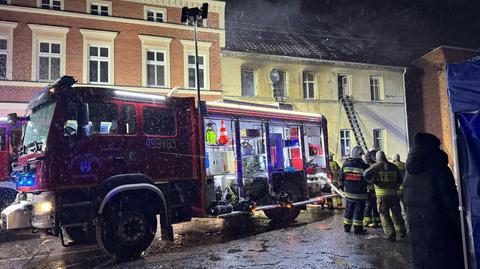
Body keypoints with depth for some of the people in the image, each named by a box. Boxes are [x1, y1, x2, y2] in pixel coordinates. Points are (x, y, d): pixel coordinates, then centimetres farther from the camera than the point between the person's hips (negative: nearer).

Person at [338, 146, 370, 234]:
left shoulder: (345, 164, 0)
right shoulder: (363, 166, -14)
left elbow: (340, 177, 6)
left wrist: (341, 186, 18)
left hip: (348, 192, 5)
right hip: (360, 194, -4)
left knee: (349, 209, 15)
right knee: (359, 210, 5)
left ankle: (347, 227, 22)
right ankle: (358, 228, 10)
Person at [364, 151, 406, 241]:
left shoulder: (376, 166, -4)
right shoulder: (393, 166, 9)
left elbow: (366, 174, -16)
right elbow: (400, 180, 14)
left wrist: (373, 180, 1)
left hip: (382, 194, -4)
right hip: (393, 193, 4)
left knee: (384, 215, 5)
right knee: (396, 213, 18)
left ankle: (391, 234, 3)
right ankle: (402, 231, 27)